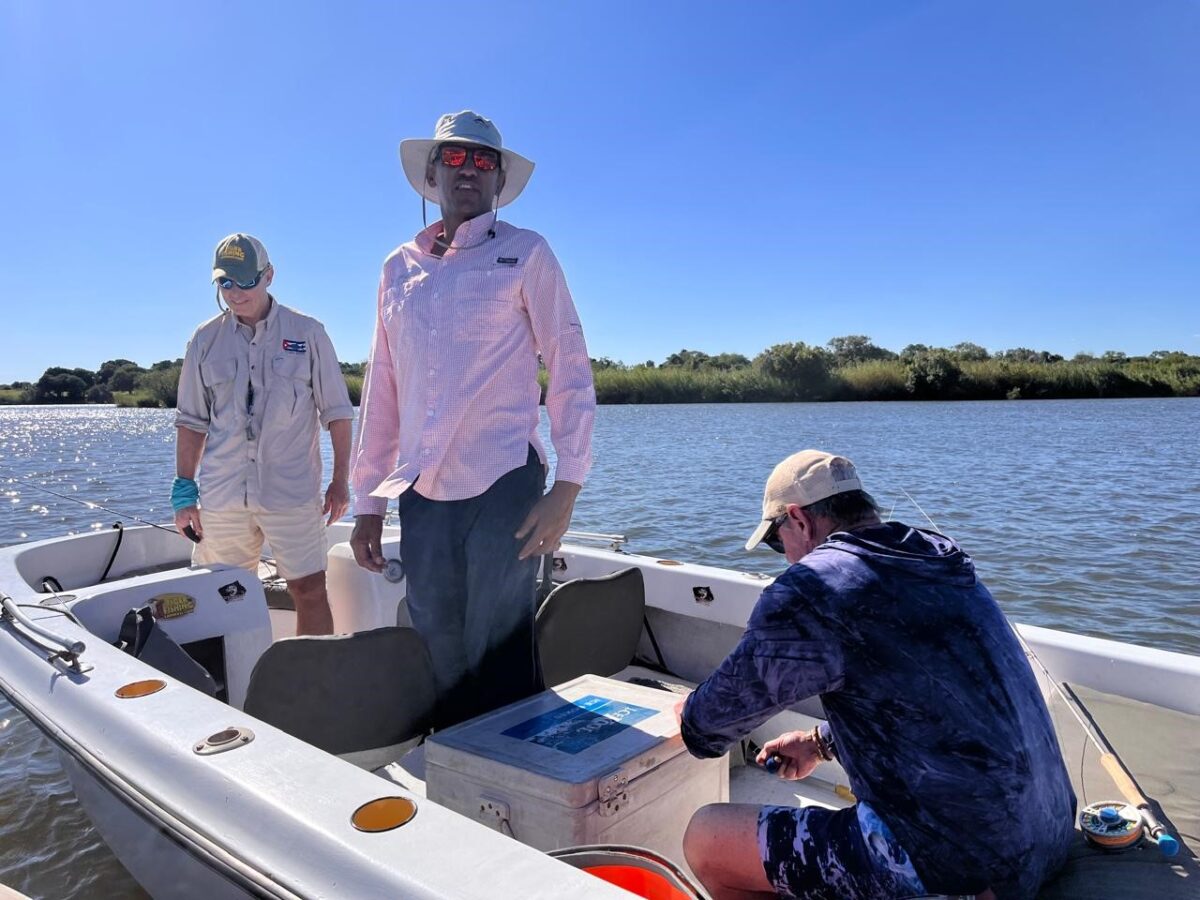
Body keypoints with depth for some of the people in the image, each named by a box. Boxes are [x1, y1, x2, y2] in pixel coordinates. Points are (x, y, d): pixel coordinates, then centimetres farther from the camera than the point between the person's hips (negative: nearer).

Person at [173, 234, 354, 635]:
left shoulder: (307, 332, 1)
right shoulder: (205, 340, 8)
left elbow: (337, 412, 3)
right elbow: (192, 421, 12)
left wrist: (340, 481, -1)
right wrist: (184, 491, 8)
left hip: (292, 492, -2)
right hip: (221, 494, 3)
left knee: (310, 590, -2)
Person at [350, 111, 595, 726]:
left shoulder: (524, 253, 4)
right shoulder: (399, 268, 15)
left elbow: (570, 369, -1)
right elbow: (381, 391, 16)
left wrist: (566, 486, -10)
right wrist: (368, 502, 14)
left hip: (503, 487, -4)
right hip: (422, 495, 4)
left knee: (499, 660, 1)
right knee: (438, 658, 12)